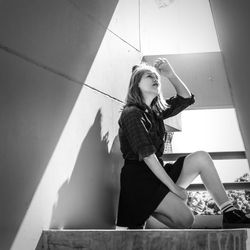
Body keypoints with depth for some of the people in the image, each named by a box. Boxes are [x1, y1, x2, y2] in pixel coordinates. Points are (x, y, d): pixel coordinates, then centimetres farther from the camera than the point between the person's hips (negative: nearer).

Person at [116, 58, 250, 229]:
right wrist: (174, 187, -19)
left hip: (157, 173, 9)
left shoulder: (155, 111, 14)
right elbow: (147, 155, -18)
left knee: (201, 157, -6)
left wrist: (171, 75, 1)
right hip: (139, 178, -9)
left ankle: (231, 214, -8)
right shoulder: (132, 113, -12)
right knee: (185, 219, -23)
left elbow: (186, 99, 17)